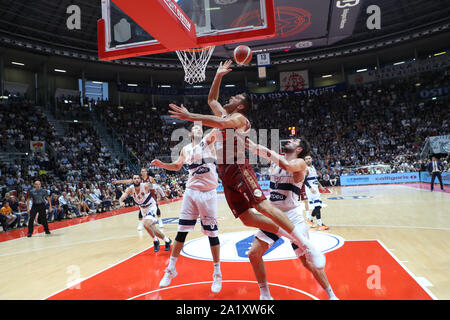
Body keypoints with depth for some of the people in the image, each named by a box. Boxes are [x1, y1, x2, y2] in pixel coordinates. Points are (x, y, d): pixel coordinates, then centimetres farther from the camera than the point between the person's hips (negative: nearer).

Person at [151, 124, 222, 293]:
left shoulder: (208, 141, 3)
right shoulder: (185, 149, 13)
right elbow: (177, 166, 28)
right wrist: (162, 165, 14)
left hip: (208, 193, -3)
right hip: (191, 191, 3)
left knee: (212, 233, 2)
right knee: (182, 231, 6)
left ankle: (217, 273, 16)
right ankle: (171, 269, 21)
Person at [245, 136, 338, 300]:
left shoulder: (300, 162, -9)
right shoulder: (276, 159, 9)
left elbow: (287, 166, -32)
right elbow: (255, 148, 3)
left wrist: (266, 151, -26)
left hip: (292, 215, -6)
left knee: (308, 260, -4)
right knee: (254, 254, 1)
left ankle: (331, 295, 20)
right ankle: (265, 295, 20)